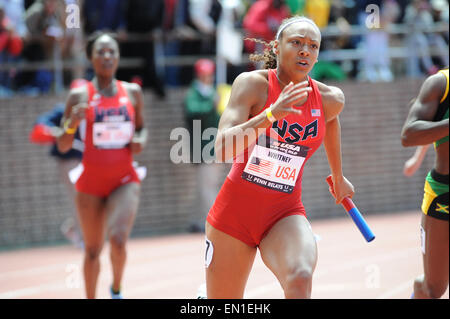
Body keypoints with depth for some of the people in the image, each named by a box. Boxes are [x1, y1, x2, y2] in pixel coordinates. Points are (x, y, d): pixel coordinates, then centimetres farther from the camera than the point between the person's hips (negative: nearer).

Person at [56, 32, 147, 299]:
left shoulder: (133, 92, 3)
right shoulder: (80, 96, -4)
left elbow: (141, 127, 19)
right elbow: (63, 146, -3)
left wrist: (141, 140, -4)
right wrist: (72, 124, -23)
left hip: (125, 181, 0)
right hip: (91, 181, 0)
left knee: (118, 240, -20)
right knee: (93, 250, 7)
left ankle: (116, 289, 8)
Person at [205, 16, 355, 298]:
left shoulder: (330, 100, -2)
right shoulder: (253, 84, -12)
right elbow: (223, 148, -25)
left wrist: (338, 176, 36)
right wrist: (271, 113, -38)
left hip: (285, 214, 1)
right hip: (234, 211, -1)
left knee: (300, 278, -33)